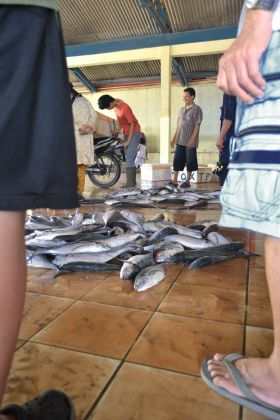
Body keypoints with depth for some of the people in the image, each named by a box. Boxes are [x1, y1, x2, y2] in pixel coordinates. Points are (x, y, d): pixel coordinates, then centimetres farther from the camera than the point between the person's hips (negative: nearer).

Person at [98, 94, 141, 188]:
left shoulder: (124, 109, -26)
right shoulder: (116, 103, 0)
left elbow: (132, 124, -21)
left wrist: (128, 140, -19)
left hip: (134, 133, -9)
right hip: (126, 133, 9)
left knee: (129, 158, -15)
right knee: (129, 158, 8)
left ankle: (130, 182, -15)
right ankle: (132, 181, 12)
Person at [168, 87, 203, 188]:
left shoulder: (196, 109, -4)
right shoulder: (181, 109, 16)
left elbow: (197, 125, -11)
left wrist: (192, 139, -19)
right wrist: (174, 138, 14)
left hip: (190, 141, -6)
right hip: (180, 140, 6)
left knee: (190, 160, 1)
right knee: (177, 159, 4)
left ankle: (187, 181, 9)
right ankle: (174, 180, 8)